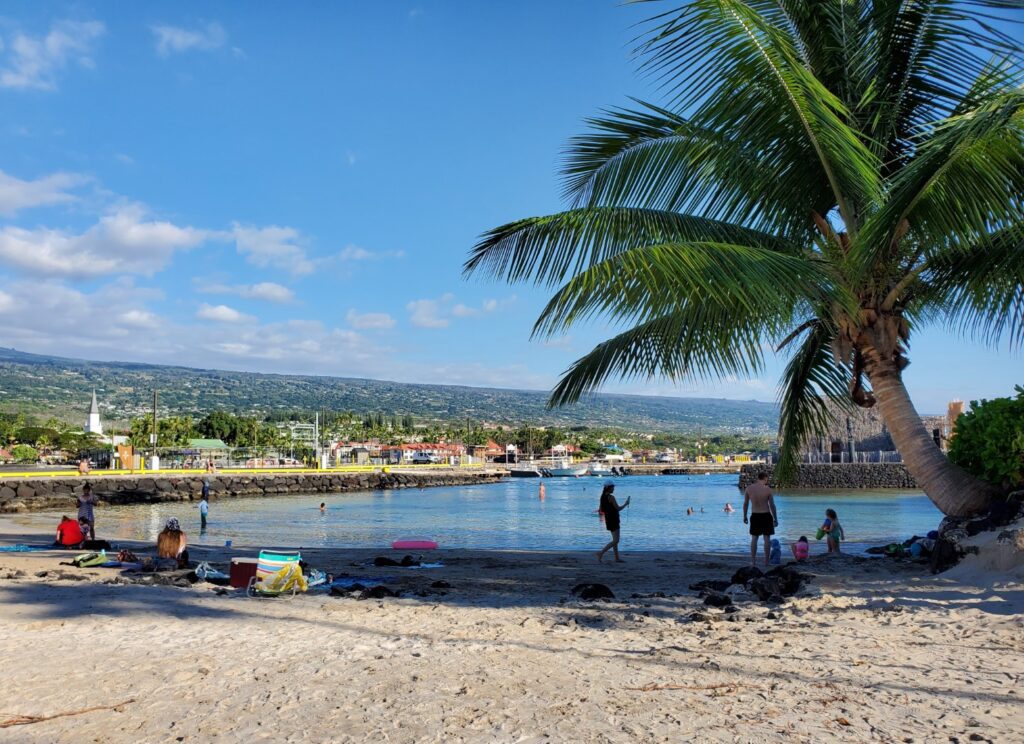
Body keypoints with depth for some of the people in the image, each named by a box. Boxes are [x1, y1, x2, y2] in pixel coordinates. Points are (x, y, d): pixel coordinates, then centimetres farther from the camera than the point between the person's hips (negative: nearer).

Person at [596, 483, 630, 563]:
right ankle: (601, 552, -13)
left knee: (615, 540, 14)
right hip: (613, 520, -9)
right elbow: (618, 508, -16)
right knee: (616, 541, -6)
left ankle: (617, 558, 16)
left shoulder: (603, 497, 8)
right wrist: (626, 504, -3)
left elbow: (601, 510, 12)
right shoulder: (611, 497, -18)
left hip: (608, 519, 9)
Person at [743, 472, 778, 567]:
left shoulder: (749, 488, -4)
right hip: (766, 516, -2)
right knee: (767, 538, 7)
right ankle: (766, 561, 10)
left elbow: (745, 503, 2)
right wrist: (775, 519, 1)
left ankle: (753, 561, 11)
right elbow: (772, 505, -8)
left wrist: (744, 516, 13)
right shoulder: (767, 489, -12)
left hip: (755, 516, 2)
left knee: (754, 538, 11)